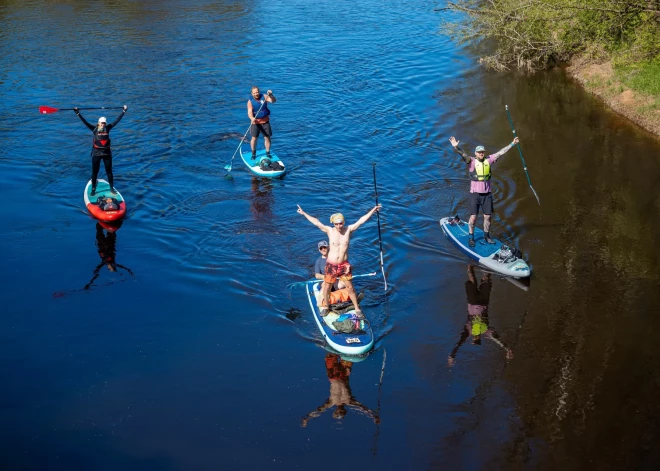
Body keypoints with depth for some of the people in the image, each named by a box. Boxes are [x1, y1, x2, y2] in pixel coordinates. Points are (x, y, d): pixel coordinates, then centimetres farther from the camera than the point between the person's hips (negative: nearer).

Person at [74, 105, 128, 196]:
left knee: (109, 171, 11)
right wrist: (78, 113, -21)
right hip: (96, 153, -2)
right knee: (95, 172, 6)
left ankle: (112, 188, 22)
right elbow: (85, 122, -13)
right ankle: (93, 189, 16)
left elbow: (117, 120, 2)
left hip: (107, 153, 2)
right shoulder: (95, 129, -6)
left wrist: (123, 111, 1)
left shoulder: (108, 128, 0)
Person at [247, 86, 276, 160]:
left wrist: (271, 95, -38)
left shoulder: (264, 97, -5)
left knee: (267, 137, 3)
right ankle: (253, 153, 16)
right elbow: (249, 112, -20)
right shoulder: (250, 101, -10)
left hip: (265, 121, 1)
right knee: (254, 138, -1)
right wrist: (252, 118, -41)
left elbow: (273, 101, -18)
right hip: (255, 122, -1)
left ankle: (268, 153, 17)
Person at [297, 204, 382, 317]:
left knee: (350, 287, 5)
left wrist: (373, 210, -13)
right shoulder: (329, 230, -7)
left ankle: (357, 309, 18)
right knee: (327, 287, 11)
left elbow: (361, 220, -9)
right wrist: (304, 213, -10)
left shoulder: (349, 230, -6)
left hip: (344, 265, 0)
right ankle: (325, 307, 32)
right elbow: (316, 222, -8)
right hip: (331, 265, 0)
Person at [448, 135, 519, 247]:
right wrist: (456, 147, -42)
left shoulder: (489, 160, 3)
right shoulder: (472, 161, -7)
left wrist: (512, 144, 5)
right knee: (473, 217, -1)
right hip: (475, 193, -3)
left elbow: (501, 152, 6)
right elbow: (463, 154, -24)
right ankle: (471, 237, 12)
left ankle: (486, 236, 24)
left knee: (487, 216, 8)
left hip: (487, 194, 3)